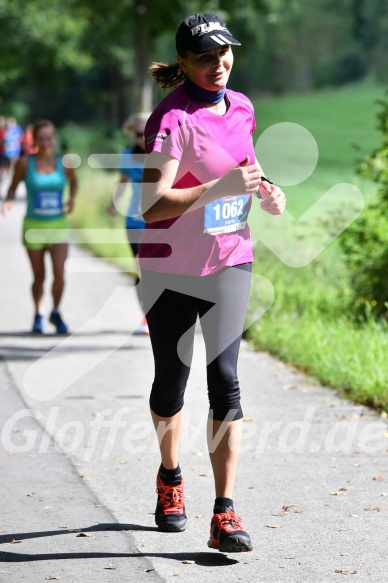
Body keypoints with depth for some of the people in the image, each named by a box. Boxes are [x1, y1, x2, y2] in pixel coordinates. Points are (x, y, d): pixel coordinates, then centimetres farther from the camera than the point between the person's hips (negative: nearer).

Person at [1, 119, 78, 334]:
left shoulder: (64, 163, -3)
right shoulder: (25, 163, -6)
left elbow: (73, 182, 15)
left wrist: (72, 199, -3)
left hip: (58, 226, 0)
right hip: (34, 226, 0)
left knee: (59, 272, -14)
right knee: (39, 277, 6)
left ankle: (56, 313, 10)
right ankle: (38, 314, 32)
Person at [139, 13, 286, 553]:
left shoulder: (241, 106, 3)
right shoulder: (172, 118, -18)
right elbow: (152, 205, -28)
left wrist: (264, 190, 3)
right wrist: (221, 188, -36)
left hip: (230, 260, 4)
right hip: (171, 266, -4)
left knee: (224, 378, -8)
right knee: (171, 381, 10)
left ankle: (224, 513, -9)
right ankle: (170, 478, 38)